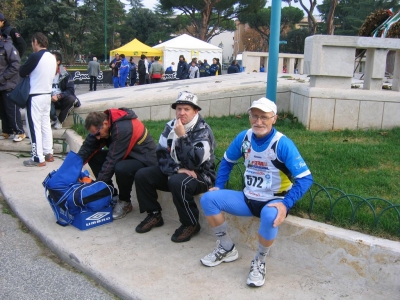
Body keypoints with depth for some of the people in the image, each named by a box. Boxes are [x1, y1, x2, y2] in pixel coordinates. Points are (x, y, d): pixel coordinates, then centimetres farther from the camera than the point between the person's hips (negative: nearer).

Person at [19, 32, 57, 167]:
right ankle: (48, 153, 20)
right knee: (45, 124, 14)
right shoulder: (52, 57, 7)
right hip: (47, 94, 8)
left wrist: (28, 72, 10)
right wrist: (32, 73, 9)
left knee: (34, 126, -2)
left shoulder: (35, 56, -17)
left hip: (35, 96, -8)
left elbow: (22, 72, -9)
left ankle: (38, 158, 0)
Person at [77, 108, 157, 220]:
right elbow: (88, 146, -3)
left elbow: (112, 159, -30)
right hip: (127, 154, 8)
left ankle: (125, 203, -8)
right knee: (94, 157, -6)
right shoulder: (101, 123, -7)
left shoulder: (123, 128, -31)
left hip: (145, 159, -8)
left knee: (120, 168, -37)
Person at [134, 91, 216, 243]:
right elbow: (162, 154, -2)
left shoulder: (203, 131, -18)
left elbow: (194, 162, -28)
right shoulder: (171, 126, 0)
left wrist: (182, 136, -30)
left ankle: (191, 224, -16)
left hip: (200, 174, -6)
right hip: (175, 171, 7)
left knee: (177, 182, -37)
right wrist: (177, 169, -18)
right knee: (142, 175, -7)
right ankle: (154, 215, 9)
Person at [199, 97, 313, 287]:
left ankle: (259, 262, -11)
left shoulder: (283, 144, -20)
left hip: (273, 201, -5)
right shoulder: (244, 137, -4)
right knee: (208, 199, -10)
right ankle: (227, 249, 6)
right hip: (248, 199, 5)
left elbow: (305, 178, -21)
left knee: (269, 215, -40)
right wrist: (218, 186, 2)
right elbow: (227, 161, 13)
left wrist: (285, 204, -32)